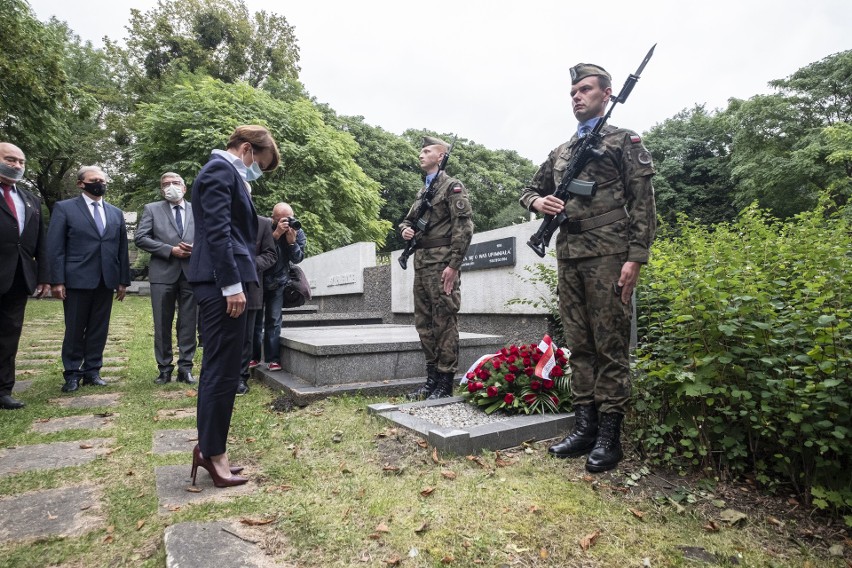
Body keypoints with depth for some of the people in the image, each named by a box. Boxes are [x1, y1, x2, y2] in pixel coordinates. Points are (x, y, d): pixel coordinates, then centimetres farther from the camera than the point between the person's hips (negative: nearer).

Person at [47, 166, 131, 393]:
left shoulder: (116, 213, 14)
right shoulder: (64, 208, 2)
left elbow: (122, 248, 12)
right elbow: (55, 247, -4)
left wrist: (123, 280, 7)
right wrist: (57, 280, -11)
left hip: (106, 280, 4)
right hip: (77, 279, -3)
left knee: (99, 329, 7)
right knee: (75, 329, 5)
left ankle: (92, 371, 17)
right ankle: (72, 374, 16)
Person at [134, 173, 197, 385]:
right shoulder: (152, 209, 8)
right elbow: (141, 238, -1)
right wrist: (170, 250, -10)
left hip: (191, 272, 1)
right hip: (163, 273, -1)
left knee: (188, 323, 4)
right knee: (162, 324, 5)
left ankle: (185, 367, 12)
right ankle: (164, 368, 16)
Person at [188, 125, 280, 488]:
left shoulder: (224, 172, 22)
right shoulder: (220, 170, -7)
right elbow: (218, 231, -18)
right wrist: (232, 285, -21)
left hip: (220, 283, 10)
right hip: (223, 283, -10)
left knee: (217, 368, 14)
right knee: (223, 370, -2)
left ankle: (208, 447, 26)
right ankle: (213, 454, 10)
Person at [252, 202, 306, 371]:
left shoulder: (298, 232, -4)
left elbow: (297, 259, -8)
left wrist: (292, 241, -24)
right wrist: (276, 234, -30)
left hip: (278, 283, 1)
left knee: (274, 320, -2)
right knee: (256, 319, 4)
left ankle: (273, 359, 1)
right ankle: (254, 357, 14)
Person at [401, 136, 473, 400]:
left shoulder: (452, 186, -2)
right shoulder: (422, 191, 22)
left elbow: (464, 227, -11)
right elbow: (407, 219, 29)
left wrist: (453, 264, -18)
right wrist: (405, 229, 4)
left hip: (441, 263, -8)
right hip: (421, 263, 8)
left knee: (444, 322, -4)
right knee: (424, 322, 9)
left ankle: (445, 382, 4)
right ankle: (432, 378, 19)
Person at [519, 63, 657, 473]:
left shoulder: (625, 142, 6)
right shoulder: (560, 153, 22)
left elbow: (643, 203, -3)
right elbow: (529, 191, 28)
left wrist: (635, 256, -13)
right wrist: (538, 202, 3)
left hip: (607, 255, -5)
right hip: (568, 257, 6)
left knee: (610, 346, -2)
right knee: (578, 345, 8)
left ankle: (609, 435, 8)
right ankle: (584, 427, 17)